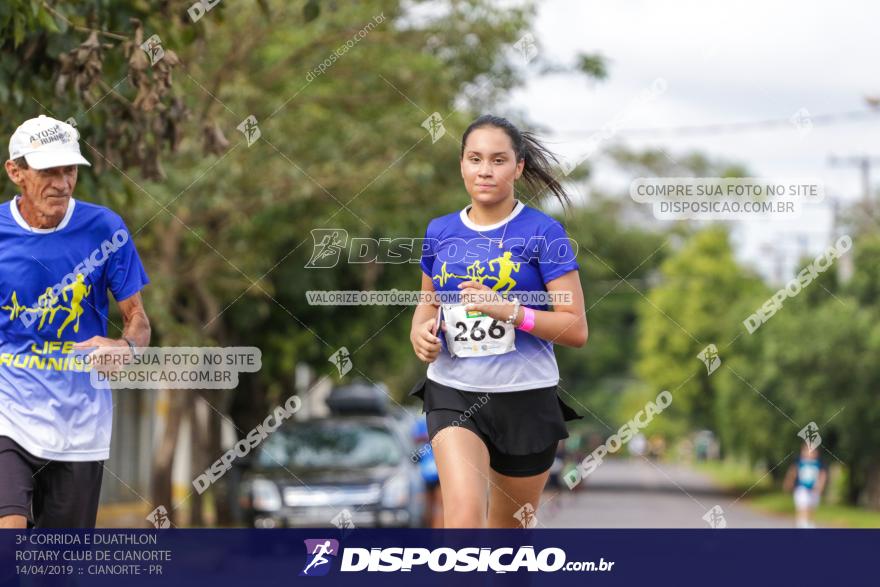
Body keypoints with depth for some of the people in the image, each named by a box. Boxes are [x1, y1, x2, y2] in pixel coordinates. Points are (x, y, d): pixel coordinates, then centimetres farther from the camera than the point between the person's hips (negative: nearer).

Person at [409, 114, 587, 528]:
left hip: (526, 398, -1)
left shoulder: (542, 231, -7)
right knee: (463, 518, -21)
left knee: (508, 528, 13)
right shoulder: (440, 232, 5)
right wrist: (420, 329, -1)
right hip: (453, 395, 1)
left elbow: (576, 329, -10)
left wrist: (508, 310, -23)